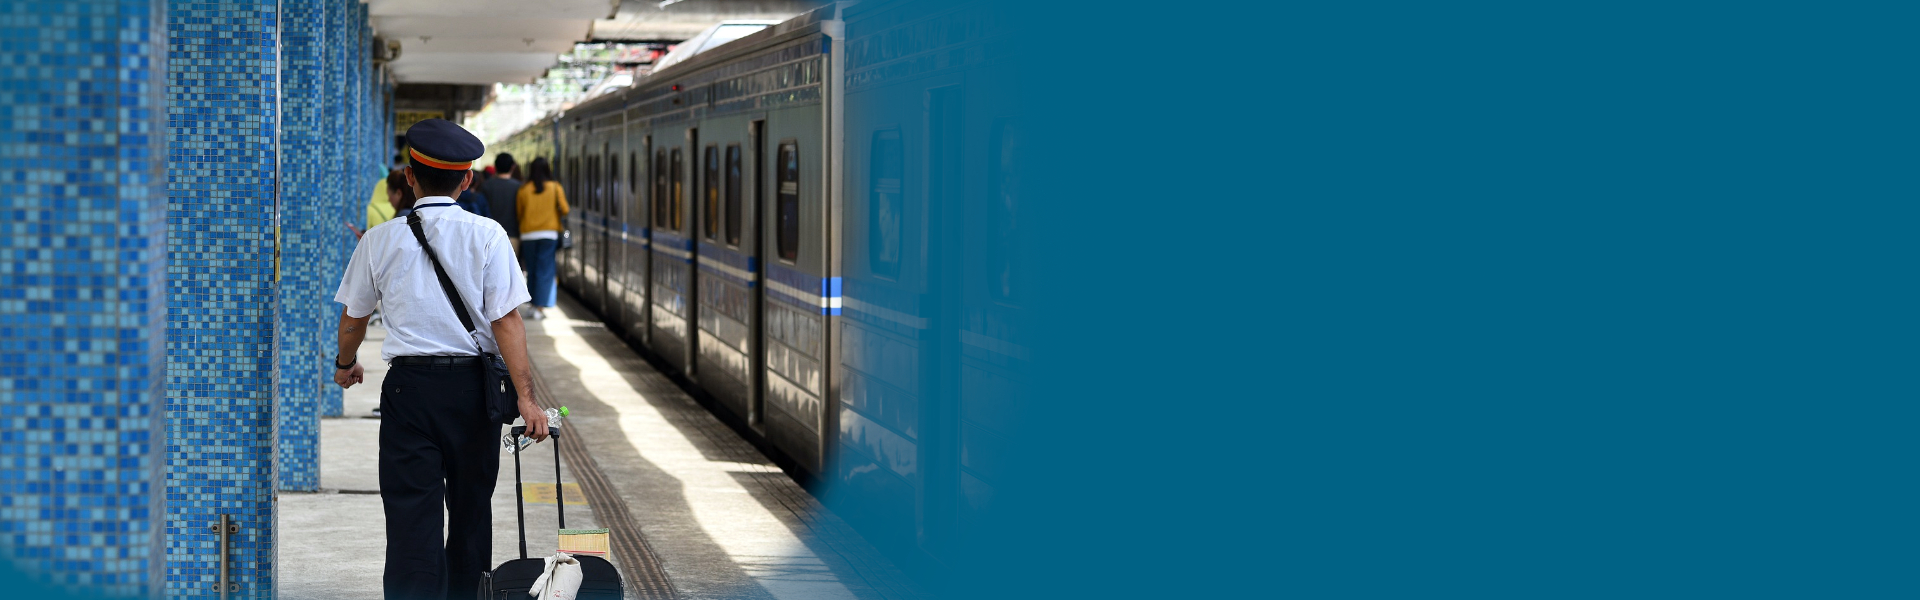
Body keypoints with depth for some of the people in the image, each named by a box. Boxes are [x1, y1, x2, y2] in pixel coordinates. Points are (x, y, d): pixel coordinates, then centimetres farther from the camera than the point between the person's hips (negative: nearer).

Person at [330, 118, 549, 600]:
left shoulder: (380, 240, 1)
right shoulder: (486, 235, -3)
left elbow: (352, 319, 12)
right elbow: (506, 321, -10)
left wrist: (345, 364, 32)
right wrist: (525, 396, -11)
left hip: (408, 384, 0)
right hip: (472, 384, 0)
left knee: (412, 513, -2)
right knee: (471, 511, 16)